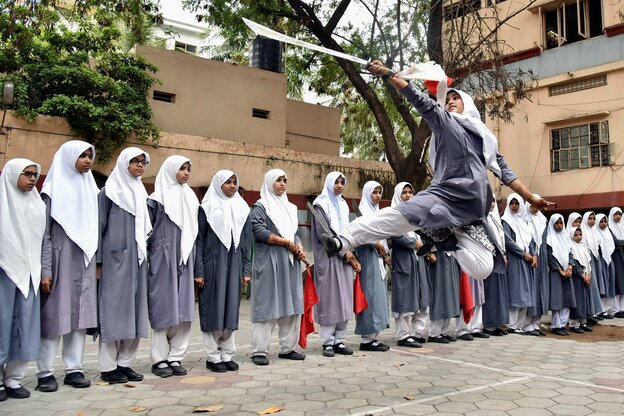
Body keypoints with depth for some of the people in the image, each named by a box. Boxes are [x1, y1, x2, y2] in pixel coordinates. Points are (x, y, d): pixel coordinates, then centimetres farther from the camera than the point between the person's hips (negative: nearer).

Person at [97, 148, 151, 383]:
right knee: (114, 308, -3)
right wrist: (98, 262, -10)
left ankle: (125, 363, 13)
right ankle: (108, 367, 4)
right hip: (115, 258, -6)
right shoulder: (110, 192, -1)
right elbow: (99, 226, -5)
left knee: (134, 310, 5)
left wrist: (144, 254, 13)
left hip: (137, 259, 6)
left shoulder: (141, 193, 16)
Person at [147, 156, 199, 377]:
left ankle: (175, 357, 11)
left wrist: (196, 264, 12)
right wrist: (149, 262, -9)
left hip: (184, 260, 5)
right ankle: (159, 359, 7)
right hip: (163, 260, -5)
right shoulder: (157, 199, -2)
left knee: (183, 309, 3)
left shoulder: (191, 198, 13)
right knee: (163, 309, -2)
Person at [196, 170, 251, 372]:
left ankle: (227, 355, 15)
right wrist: (199, 271, -9)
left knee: (231, 308, 6)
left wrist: (246, 270, 6)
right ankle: (213, 356, 9)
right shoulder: (207, 208, 0)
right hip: (213, 264, -4)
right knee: (213, 309, 0)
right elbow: (199, 240, -3)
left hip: (234, 266, 4)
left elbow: (246, 241, 11)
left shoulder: (242, 208, 11)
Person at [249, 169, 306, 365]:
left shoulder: (290, 207, 19)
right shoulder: (260, 206, 0)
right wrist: (286, 242, -13)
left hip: (290, 262, 6)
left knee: (291, 304, 5)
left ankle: (287, 348, 13)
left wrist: (299, 247, -1)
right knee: (266, 305, -5)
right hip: (269, 262, -6)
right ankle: (259, 351, -1)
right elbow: (259, 231, -12)